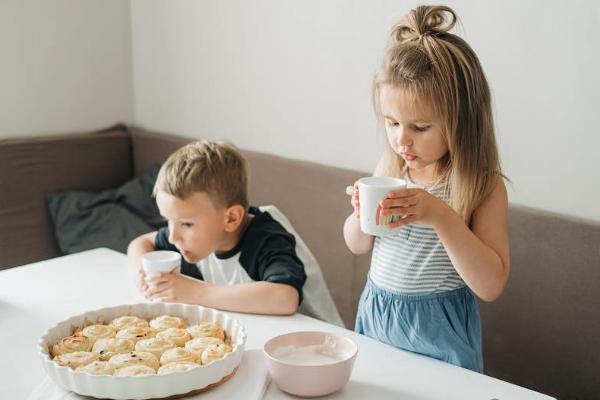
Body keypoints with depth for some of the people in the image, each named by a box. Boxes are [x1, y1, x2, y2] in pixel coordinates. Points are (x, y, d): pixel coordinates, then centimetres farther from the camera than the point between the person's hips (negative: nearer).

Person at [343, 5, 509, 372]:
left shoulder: (483, 186, -18)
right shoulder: (390, 166, -4)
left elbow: (491, 286, -23)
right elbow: (358, 246, 7)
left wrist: (442, 216, -34)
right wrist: (361, 214, -16)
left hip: (438, 332, -4)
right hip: (376, 316, 5)